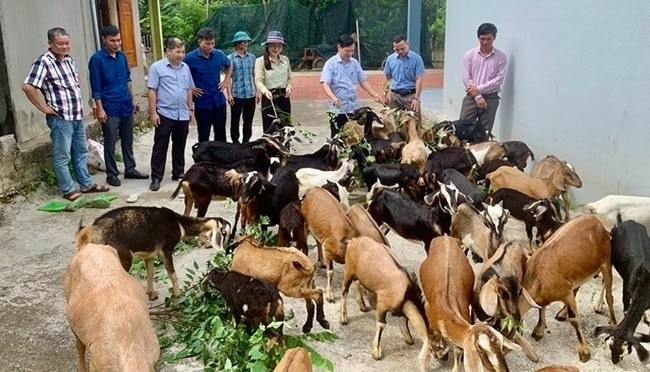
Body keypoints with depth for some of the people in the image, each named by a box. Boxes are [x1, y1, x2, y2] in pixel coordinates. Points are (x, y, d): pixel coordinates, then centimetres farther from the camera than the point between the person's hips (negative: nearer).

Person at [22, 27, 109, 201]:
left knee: (81, 152, 16)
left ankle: (86, 184, 26)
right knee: (62, 156, 2)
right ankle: (69, 190, 11)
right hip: (60, 118, -8)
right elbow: (27, 87, -22)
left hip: (77, 115, 8)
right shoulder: (43, 62, -15)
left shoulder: (69, 59, 9)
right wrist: (44, 107, -17)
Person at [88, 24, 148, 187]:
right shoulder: (97, 59, -12)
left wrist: (133, 99, 16)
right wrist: (100, 109, -14)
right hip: (110, 108, -6)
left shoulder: (122, 56, 7)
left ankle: (130, 169, 26)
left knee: (128, 140, 14)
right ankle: (111, 174, 13)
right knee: (110, 143, 3)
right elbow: (96, 88, -12)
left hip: (126, 106, 6)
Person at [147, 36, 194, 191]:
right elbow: (152, 91, -8)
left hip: (183, 115, 5)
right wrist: (153, 112, -12)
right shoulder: (156, 67, -7)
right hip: (164, 114, -5)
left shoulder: (185, 67, 9)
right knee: (160, 147, 1)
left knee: (179, 146, 14)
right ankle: (156, 178, 5)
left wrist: (190, 109, 14)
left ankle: (178, 173, 27)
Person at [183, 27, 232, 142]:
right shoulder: (190, 58, -14)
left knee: (221, 134, 14)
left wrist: (226, 81, 8)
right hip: (202, 103, -3)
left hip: (219, 101, 4)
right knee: (203, 136, 7)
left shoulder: (220, 55, -1)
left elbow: (229, 67, 20)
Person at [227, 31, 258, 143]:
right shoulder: (230, 58, -3)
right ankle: (235, 143, 16)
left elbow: (254, 76, 12)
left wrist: (257, 92, 9)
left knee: (248, 121, 10)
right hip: (236, 95, -3)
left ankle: (246, 142, 23)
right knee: (235, 121, 6)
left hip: (250, 95, 3)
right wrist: (229, 94, -10)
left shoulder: (252, 57, 8)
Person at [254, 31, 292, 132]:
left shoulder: (285, 59, 7)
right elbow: (258, 80, -15)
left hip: (284, 97, 4)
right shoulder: (261, 61, -7)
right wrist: (265, 90, -34)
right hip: (269, 97, -4)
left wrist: (289, 86, -6)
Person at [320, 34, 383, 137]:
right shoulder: (331, 63, -7)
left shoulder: (355, 63, 9)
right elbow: (325, 84, -17)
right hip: (338, 109, -5)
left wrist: (374, 94, 0)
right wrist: (333, 98, -35)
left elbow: (363, 81, 14)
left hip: (354, 107, 5)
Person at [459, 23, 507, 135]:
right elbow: (466, 78, -3)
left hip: (491, 98, 0)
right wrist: (477, 96, -11)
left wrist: (478, 89, -12)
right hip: (471, 97, 1)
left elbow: (499, 79, -6)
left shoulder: (501, 56, -1)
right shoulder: (469, 55, 1)